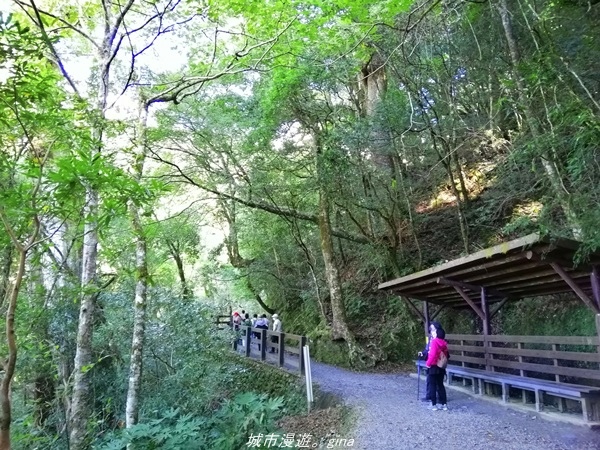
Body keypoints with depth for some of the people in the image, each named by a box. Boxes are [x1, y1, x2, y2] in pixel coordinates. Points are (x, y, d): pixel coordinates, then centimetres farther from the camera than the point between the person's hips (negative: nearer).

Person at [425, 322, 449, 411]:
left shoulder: (434, 342, -18)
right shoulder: (444, 342, 3)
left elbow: (432, 355, -23)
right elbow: (447, 355, 10)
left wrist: (428, 363, -13)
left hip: (433, 367, -6)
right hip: (441, 367, 7)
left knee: (432, 386, 4)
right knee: (441, 385, 15)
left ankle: (434, 405, 7)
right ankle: (444, 404, 18)